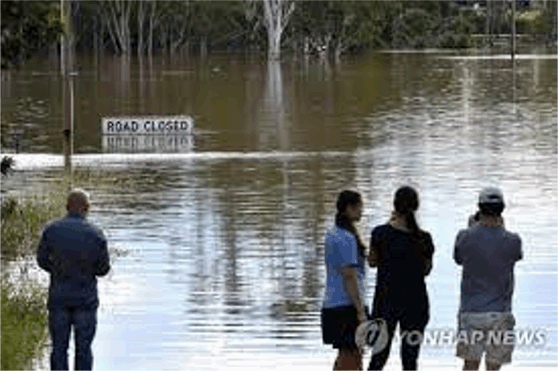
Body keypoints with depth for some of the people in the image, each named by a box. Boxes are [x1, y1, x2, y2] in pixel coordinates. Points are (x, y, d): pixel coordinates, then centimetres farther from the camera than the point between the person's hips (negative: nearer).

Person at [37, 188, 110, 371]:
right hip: (86, 300, -1)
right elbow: (103, 269, -4)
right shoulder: (96, 234, -12)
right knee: (83, 348, 8)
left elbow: (42, 260, 2)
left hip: (58, 297, 1)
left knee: (59, 348, 9)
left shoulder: (51, 230, -8)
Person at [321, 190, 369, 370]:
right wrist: (360, 311, -20)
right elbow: (349, 277, -19)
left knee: (346, 356, 15)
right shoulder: (347, 239, -15)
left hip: (331, 304, 10)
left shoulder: (331, 234, 14)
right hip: (347, 305, -10)